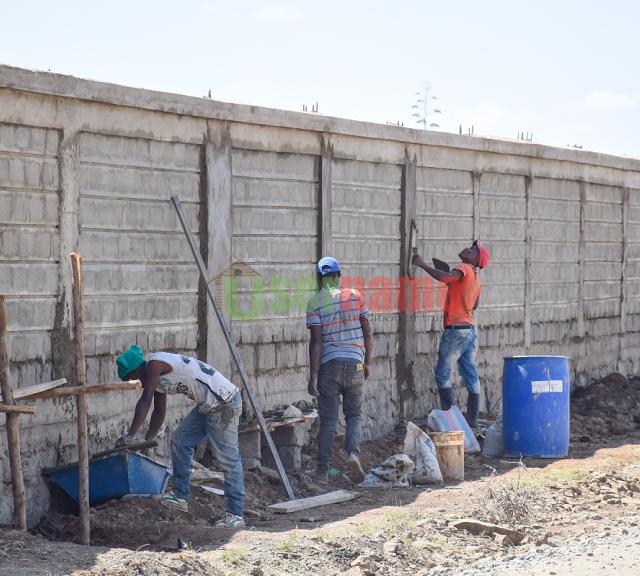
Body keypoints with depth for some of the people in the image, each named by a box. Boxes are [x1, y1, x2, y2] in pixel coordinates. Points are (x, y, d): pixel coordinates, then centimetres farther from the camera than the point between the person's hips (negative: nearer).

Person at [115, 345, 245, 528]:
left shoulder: (154, 365, -15)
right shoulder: (157, 378, 14)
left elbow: (145, 403, -21)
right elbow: (159, 412, 22)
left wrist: (130, 436, -21)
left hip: (224, 404, -10)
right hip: (207, 406, 10)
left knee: (227, 458, -7)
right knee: (180, 440, 11)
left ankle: (236, 514, -4)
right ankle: (180, 496, 16)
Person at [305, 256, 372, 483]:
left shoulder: (315, 302, -4)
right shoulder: (355, 296, 3)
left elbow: (316, 341, -10)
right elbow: (366, 332, 5)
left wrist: (313, 376, -10)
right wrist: (367, 362, 16)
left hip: (329, 364, -2)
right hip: (355, 362, 2)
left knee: (328, 420, 4)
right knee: (354, 415, 13)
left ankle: (322, 470, 9)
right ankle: (353, 454, -11)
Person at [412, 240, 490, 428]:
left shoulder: (465, 269, -10)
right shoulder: (475, 277, 17)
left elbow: (444, 277, -30)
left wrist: (422, 265, -21)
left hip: (456, 330, -9)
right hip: (470, 330, 9)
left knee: (443, 374, -2)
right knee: (470, 375, 8)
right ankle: (472, 419, 10)